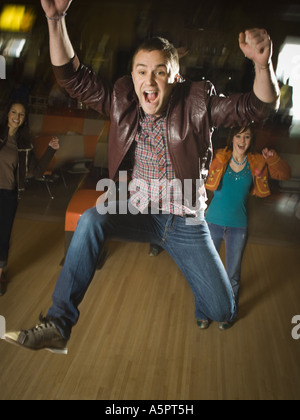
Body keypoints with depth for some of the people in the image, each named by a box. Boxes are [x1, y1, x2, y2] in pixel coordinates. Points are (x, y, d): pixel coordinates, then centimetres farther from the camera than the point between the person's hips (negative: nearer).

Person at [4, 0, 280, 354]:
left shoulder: (196, 104, -7)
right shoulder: (122, 102, -1)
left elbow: (259, 106, -12)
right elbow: (73, 77, -1)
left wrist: (263, 64, -33)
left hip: (185, 221, -1)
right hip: (138, 214, 2)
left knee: (222, 309, -10)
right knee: (91, 220, -30)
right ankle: (57, 325, -19)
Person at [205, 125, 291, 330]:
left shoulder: (257, 163, -4)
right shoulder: (219, 157, -7)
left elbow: (285, 175, 2)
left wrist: (273, 159, -16)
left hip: (238, 226, 0)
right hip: (213, 222, 0)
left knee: (233, 275, 14)